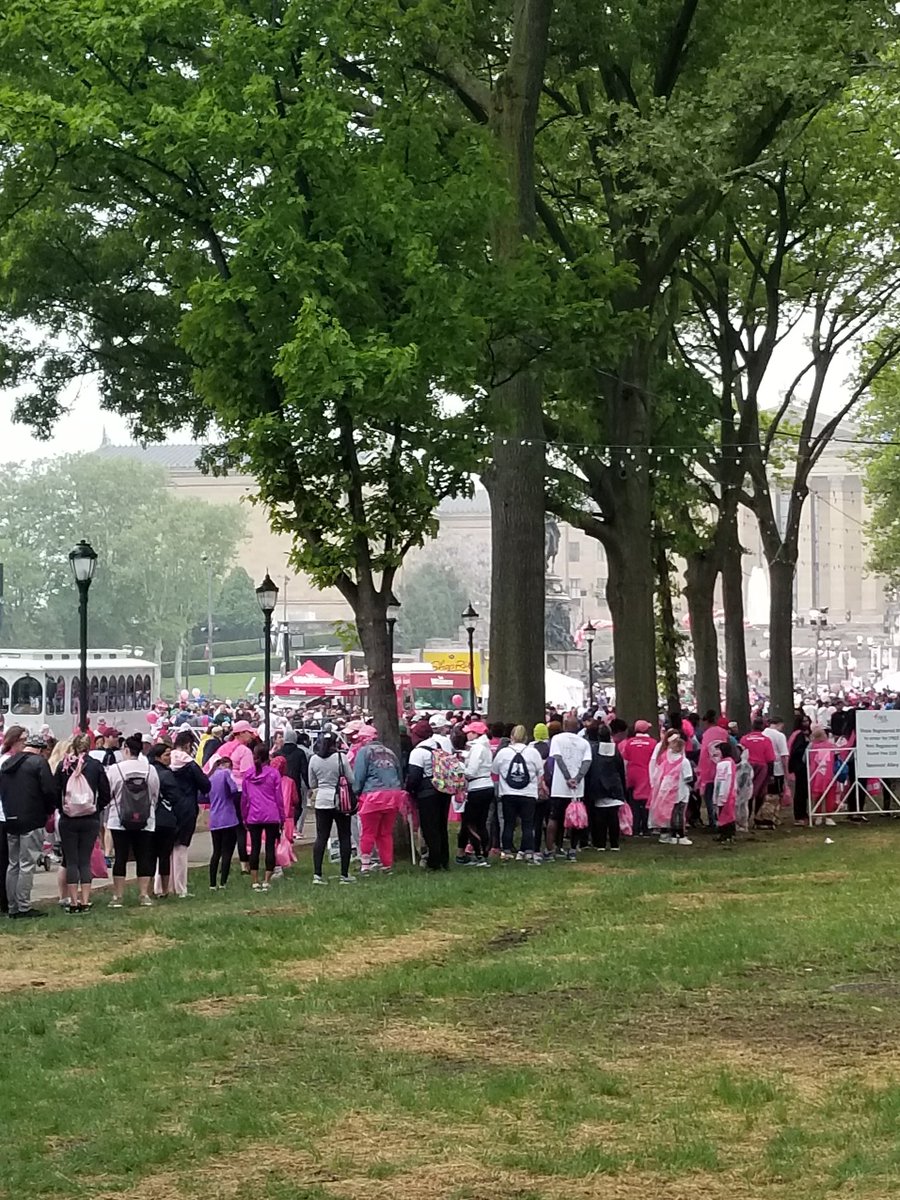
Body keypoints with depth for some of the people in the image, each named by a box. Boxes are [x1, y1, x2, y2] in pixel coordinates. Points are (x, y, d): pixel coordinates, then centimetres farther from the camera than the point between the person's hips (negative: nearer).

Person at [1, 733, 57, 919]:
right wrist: (49, 811, 2)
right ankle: (23, 908, -7)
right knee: (27, 865, -5)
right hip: (32, 820, -7)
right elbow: (50, 790, -14)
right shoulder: (38, 762, -9)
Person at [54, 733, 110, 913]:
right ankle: (85, 902, 4)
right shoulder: (95, 766, -4)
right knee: (85, 861, 7)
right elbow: (105, 794, -3)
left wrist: (61, 809, 12)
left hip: (67, 820, 0)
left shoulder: (63, 765, -5)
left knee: (71, 862, 5)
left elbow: (54, 792, -3)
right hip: (91, 820, 0)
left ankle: (73, 902, 4)